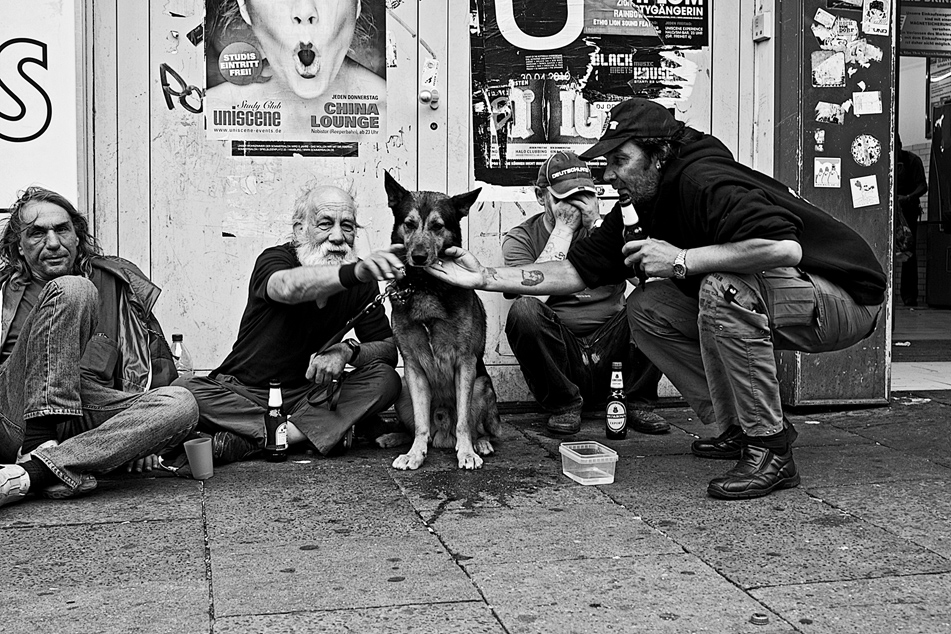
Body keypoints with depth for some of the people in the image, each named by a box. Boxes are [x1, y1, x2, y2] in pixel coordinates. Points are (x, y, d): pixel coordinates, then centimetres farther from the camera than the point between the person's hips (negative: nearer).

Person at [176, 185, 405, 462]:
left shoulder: (362, 282, -1)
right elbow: (290, 286, -40)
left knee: (385, 379, -23)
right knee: (180, 392, -29)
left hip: (310, 395, 3)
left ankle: (249, 442, -28)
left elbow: (390, 348, -4)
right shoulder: (274, 259, -14)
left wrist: (348, 351, -27)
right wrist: (353, 273, -59)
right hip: (241, 392, -3)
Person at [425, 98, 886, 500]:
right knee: (647, 309, 2)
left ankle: (770, 450, -21)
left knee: (726, 288, -35)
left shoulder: (706, 181, -27)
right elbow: (579, 269, 3)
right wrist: (484, 278, -3)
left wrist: (682, 260, -31)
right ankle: (740, 427, 7)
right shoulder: (642, 206, 1)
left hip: (844, 300, -9)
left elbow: (784, 248, -41)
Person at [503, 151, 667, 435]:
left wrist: (595, 224, -12)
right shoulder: (520, 239, 2)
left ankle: (639, 403, -4)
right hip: (559, 354, -2)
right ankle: (563, 405, -8)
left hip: (609, 346, 2)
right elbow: (532, 293, -19)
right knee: (523, 310, -30)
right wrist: (563, 229, -12)